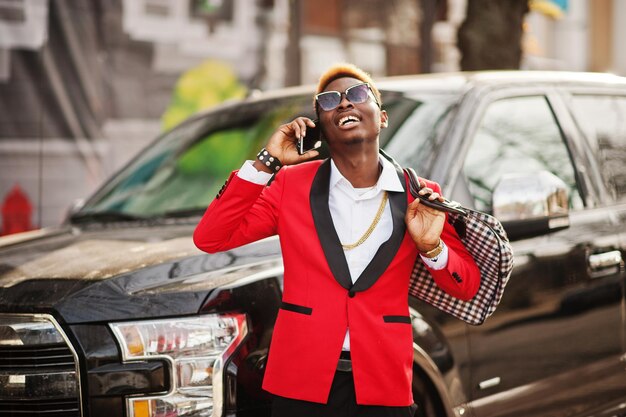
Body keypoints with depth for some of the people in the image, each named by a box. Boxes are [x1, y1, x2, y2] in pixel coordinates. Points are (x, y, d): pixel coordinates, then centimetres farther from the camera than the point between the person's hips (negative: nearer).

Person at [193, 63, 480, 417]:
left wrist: (431, 247, -13)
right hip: (301, 386, 0)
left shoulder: (418, 198, 2)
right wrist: (266, 163, -9)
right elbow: (209, 238, -5)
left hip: (384, 388, 0)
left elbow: (468, 287, 7)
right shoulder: (292, 184, 2)